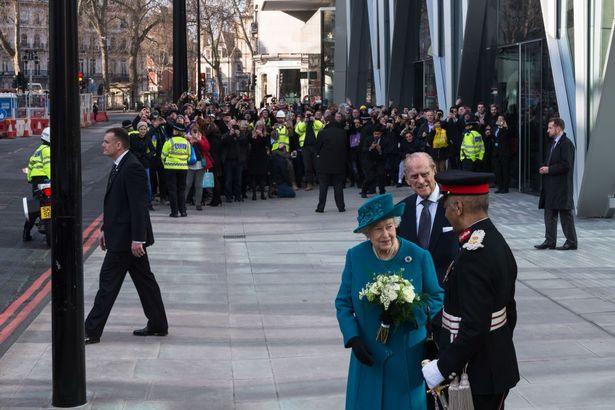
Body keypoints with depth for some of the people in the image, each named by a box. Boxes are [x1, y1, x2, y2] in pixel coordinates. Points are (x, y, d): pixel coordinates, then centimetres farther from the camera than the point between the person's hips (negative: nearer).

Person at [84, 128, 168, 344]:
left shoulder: (132, 168, -18)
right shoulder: (120, 166, 14)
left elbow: (138, 205, -22)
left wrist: (137, 239, -24)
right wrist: (105, 229, 19)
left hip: (126, 238, -10)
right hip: (125, 236, 10)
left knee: (109, 282, -5)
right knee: (144, 280, 14)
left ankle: (92, 331, 1)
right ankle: (158, 325, 21)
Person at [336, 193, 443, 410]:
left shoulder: (419, 257, -9)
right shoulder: (355, 257, -4)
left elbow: (436, 299, -1)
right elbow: (343, 303, 3)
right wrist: (353, 338, -11)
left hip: (408, 357, -1)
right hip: (368, 355, 1)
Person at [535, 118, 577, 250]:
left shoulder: (566, 144, -14)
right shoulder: (554, 144, 17)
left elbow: (566, 165, -21)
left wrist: (549, 169, -15)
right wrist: (545, 168, 5)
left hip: (562, 187, -10)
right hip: (551, 186, 10)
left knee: (565, 215, -3)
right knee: (549, 214, 10)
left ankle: (571, 242, 5)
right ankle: (550, 241, 15)